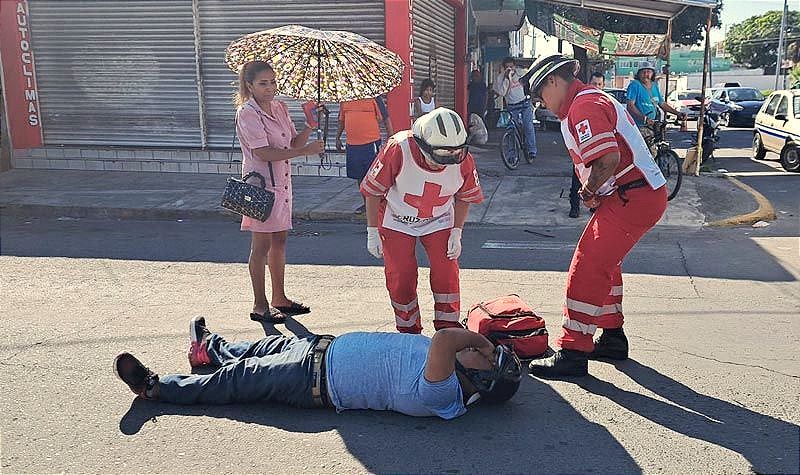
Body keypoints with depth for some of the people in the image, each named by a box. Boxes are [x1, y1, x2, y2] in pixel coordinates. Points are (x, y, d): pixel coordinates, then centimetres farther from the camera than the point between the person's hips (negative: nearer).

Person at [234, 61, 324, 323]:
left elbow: (294, 142, 10)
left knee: (279, 240, 14)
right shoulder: (247, 113, -14)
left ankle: (279, 299, 26)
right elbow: (263, 153, -22)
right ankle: (260, 306, 9)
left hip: (281, 181, 8)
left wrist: (311, 125, -7)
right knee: (261, 245, -1)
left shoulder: (279, 108, 10)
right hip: (261, 183, -8)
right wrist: (304, 151, -25)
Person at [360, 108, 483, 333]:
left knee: (446, 274, -6)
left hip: (439, 221, 2)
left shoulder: (463, 160, -22)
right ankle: (408, 332, 16)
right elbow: (373, 191, -17)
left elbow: (464, 197, -1)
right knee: (400, 279, -2)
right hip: (397, 221, -2)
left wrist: (456, 232, -5)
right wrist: (372, 232, -11)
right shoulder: (398, 150, -31)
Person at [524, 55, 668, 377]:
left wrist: (587, 192, -11)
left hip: (632, 199, -11)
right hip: (645, 194, 11)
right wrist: (593, 193, 7)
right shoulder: (593, 98, 20)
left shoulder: (583, 107, -14)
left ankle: (572, 353, -5)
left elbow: (608, 160, -27)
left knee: (586, 269, -10)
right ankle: (612, 339, 33)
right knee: (604, 264, 22)